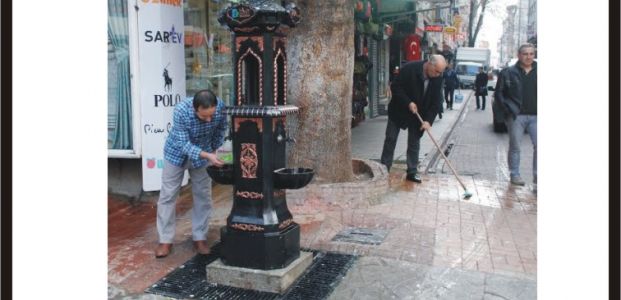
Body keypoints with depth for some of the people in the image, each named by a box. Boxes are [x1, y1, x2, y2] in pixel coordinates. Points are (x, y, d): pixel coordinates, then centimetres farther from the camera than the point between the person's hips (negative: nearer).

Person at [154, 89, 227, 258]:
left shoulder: (220, 107, -26)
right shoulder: (181, 111, -35)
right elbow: (184, 145, -33)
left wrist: (214, 150, 5)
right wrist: (207, 156, -46)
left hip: (204, 154, 2)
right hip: (177, 154, -2)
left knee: (202, 196, 5)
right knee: (168, 196, 1)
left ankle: (200, 238, 17)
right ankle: (165, 240, 12)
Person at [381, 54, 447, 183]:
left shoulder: (438, 78, -11)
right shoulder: (409, 68, -24)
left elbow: (436, 101, -9)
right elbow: (395, 87, -20)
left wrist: (428, 120, -19)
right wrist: (408, 103, -27)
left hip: (418, 115, 3)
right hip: (399, 111, -3)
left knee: (414, 143, 5)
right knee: (390, 140, 2)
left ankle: (412, 172, 14)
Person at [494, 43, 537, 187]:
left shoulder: (536, 72, 7)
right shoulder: (508, 73, 2)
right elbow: (498, 93, 3)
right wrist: (507, 109, -5)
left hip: (535, 116, 2)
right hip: (516, 116, -2)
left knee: (538, 146, -5)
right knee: (515, 146, 7)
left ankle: (537, 178, 2)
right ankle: (515, 175, 19)